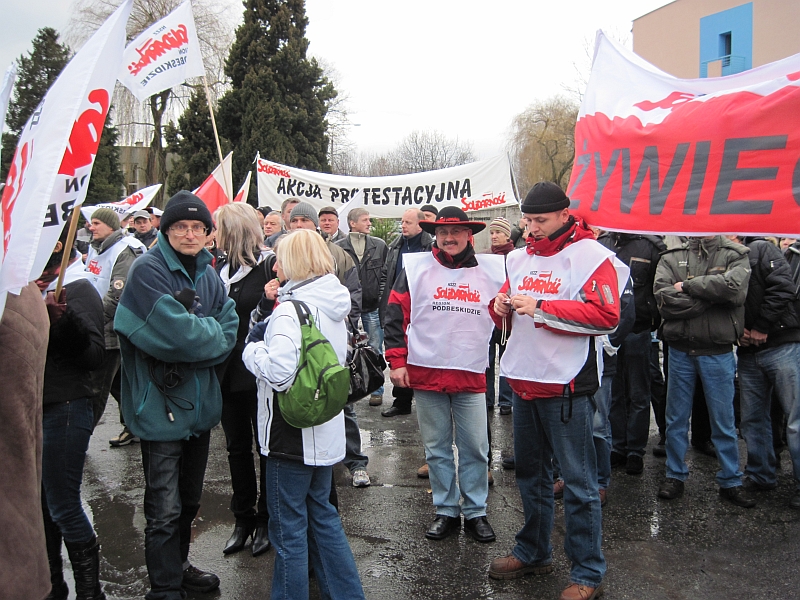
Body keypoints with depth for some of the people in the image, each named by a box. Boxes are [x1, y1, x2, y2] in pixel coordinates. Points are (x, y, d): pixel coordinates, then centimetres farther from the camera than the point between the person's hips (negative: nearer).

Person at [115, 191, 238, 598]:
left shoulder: (207, 275, 8)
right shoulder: (148, 271, -14)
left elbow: (228, 334, 0)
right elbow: (179, 335, -25)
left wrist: (194, 333, -16)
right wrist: (210, 332, -8)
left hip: (199, 404, 7)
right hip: (161, 406, -7)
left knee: (189, 499, 21)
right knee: (165, 509, 0)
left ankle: (178, 567, 40)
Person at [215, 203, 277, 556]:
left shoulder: (269, 265, -12)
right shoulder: (221, 267, 8)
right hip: (228, 372, 7)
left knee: (265, 446, 9)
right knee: (237, 447, 15)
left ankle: (265, 519, 24)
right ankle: (243, 518, 29)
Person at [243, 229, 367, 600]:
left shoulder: (290, 308, -19)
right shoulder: (334, 305, 6)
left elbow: (278, 373, -31)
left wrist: (252, 347, -11)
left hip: (293, 435, -9)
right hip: (326, 432, 9)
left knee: (289, 528, 6)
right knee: (322, 514, 22)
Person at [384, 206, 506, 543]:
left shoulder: (491, 269, 5)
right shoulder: (415, 268, 2)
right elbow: (395, 316, 1)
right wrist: (397, 361, -3)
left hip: (471, 375, 0)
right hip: (426, 373, 0)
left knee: (475, 448, 5)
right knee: (437, 448, 9)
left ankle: (475, 513, 20)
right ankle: (446, 511, 22)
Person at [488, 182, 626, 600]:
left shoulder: (589, 255, -9)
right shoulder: (519, 258, 13)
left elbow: (606, 315, -21)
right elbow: (508, 319, 21)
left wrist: (540, 307, -23)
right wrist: (501, 306, -3)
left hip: (566, 384, -7)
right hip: (523, 379, 7)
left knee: (578, 482, 1)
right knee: (530, 474, 19)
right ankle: (533, 552, 36)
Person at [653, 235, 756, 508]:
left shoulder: (735, 256, 2)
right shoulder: (672, 257, 3)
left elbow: (735, 287, -20)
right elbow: (664, 299, -13)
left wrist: (687, 286, -15)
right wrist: (711, 296, -15)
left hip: (718, 353, -1)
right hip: (680, 350, 1)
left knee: (724, 421, 8)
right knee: (676, 419, 11)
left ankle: (730, 481, 22)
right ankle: (675, 476, 25)